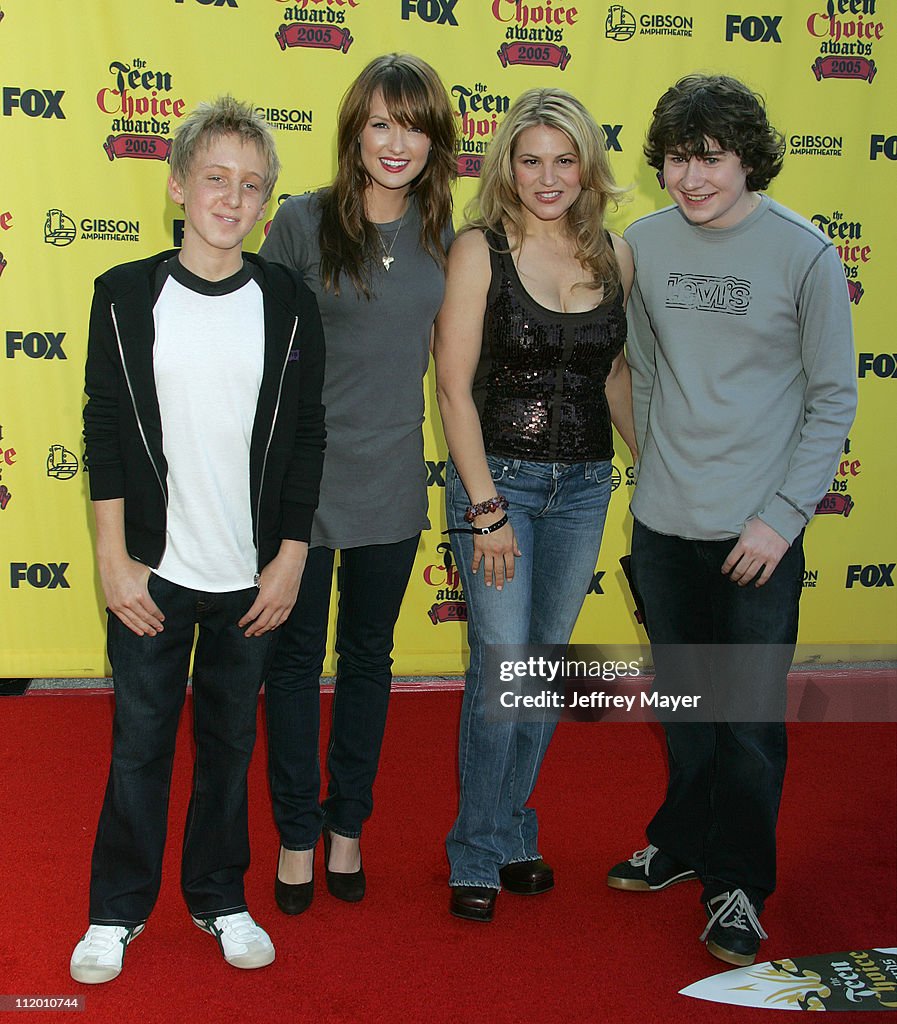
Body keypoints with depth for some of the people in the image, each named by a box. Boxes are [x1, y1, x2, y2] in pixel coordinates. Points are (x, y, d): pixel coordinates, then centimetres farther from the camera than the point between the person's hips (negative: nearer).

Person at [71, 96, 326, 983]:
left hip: (252, 576, 1)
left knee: (231, 740, 12)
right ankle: (118, 909, 26)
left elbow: (306, 438, 3)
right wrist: (114, 561, -5)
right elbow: (105, 432, -1)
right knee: (139, 740, 8)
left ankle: (220, 898, 30)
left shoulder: (289, 303, 0)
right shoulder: (125, 295, -2)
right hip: (151, 573, -1)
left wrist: (291, 559, -1)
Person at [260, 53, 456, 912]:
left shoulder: (441, 236, 2)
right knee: (296, 657, 9)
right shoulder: (303, 223, -9)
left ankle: (347, 824, 32)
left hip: (392, 479, 3)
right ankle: (296, 833, 26)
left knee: (369, 656, 14)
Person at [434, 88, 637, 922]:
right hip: (498, 475, -4)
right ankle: (478, 854, 15)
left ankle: (514, 831, 30)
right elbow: (454, 386, -10)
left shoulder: (615, 256, 5)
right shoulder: (480, 251, -7)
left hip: (584, 484, 4)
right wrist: (485, 508, -13)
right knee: (502, 670, -4)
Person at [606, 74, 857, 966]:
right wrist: (654, 477, 9)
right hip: (663, 525, 4)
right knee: (682, 705, 18)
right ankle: (683, 842, 38)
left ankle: (738, 884, 22)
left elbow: (833, 399, -6)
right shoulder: (645, 243, 3)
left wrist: (783, 515, -12)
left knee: (750, 718, 2)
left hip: (760, 531, -4)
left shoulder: (803, 252, -8)